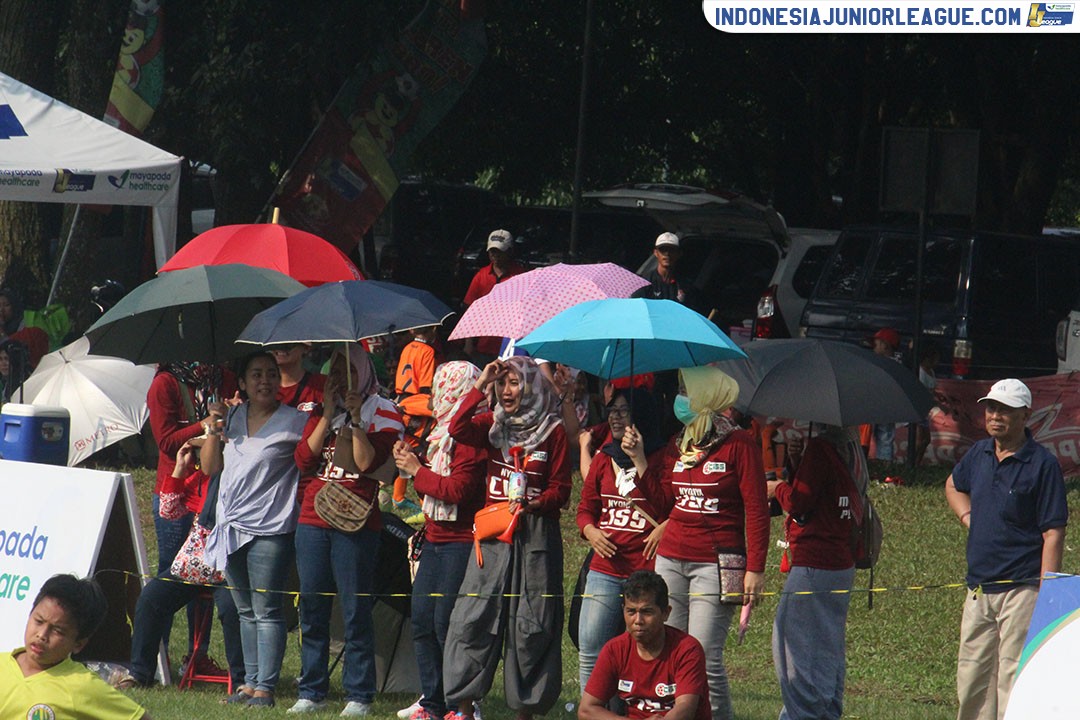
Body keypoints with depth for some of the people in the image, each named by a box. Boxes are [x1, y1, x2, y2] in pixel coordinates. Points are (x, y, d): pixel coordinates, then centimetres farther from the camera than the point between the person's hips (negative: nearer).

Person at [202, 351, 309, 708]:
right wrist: (214, 428, 1)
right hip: (231, 527, 6)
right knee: (246, 611, 12)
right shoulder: (233, 417, 13)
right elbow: (210, 467, 15)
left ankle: (265, 686, -6)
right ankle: (250, 680, 19)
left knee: (266, 611, -7)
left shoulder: (294, 421, -3)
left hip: (270, 529, -6)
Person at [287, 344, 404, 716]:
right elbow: (304, 459, 2)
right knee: (311, 611, 6)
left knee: (355, 612, -4)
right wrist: (328, 416, -2)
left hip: (355, 524, -5)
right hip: (312, 520, 5)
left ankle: (359, 695, -1)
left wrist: (355, 419, -11)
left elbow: (368, 462, -9)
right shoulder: (320, 413, 16)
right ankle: (312, 692, 13)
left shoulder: (382, 413, 3)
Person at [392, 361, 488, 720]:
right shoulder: (444, 431, 16)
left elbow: (457, 489, -20)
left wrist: (417, 471, -9)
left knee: (446, 624, -8)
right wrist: (410, 460, 8)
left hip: (460, 542, -10)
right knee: (422, 621, 8)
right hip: (435, 539, 10)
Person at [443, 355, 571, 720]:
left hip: (536, 534, -3)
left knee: (530, 622, -1)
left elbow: (560, 488, 1)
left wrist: (535, 505, -18)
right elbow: (458, 430, -10)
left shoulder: (553, 431, 1)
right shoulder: (492, 425, 10)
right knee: (473, 616, -3)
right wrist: (480, 386, -10)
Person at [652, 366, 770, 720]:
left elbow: (757, 511, -5)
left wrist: (755, 569, -11)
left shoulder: (739, 445, -3)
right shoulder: (677, 445, 15)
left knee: (704, 657, -11)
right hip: (671, 558, 6)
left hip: (716, 564, -6)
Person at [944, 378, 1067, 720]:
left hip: (1021, 589, -7)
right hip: (978, 588, 7)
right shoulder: (979, 454, 10)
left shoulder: (1042, 464, -9)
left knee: (1015, 681, -10)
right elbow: (954, 486, 34)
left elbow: (1053, 534, -12)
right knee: (971, 680, 10)